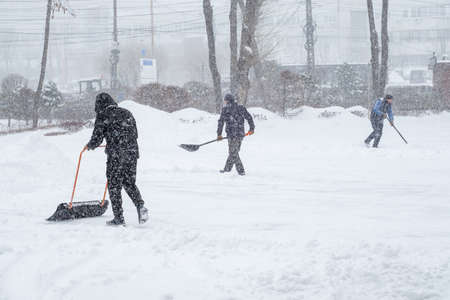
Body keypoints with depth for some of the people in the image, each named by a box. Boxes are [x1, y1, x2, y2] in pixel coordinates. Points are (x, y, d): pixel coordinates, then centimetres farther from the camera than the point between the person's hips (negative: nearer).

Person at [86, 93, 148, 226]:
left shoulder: (103, 116, -3)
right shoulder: (127, 113, 14)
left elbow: (97, 139, -5)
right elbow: (135, 134, 18)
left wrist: (90, 145, 18)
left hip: (115, 156, -5)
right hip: (132, 153, 5)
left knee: (114, 185, 5)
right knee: (129, 183, 19)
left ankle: (119, 218, 6)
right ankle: (140, 206, -3)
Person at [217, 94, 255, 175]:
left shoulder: (225, 109, -3)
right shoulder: (241, 108, 8)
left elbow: (221, 122, -4)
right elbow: (249, 117, 6)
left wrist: (219, 134, 2)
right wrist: (252, 128, 17)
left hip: (232, 134, -6)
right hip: (241, 134, 6)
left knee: (234, 153, 1)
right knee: (233, 152, 16)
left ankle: (241, 171, -4)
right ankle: (227, 169, 26)